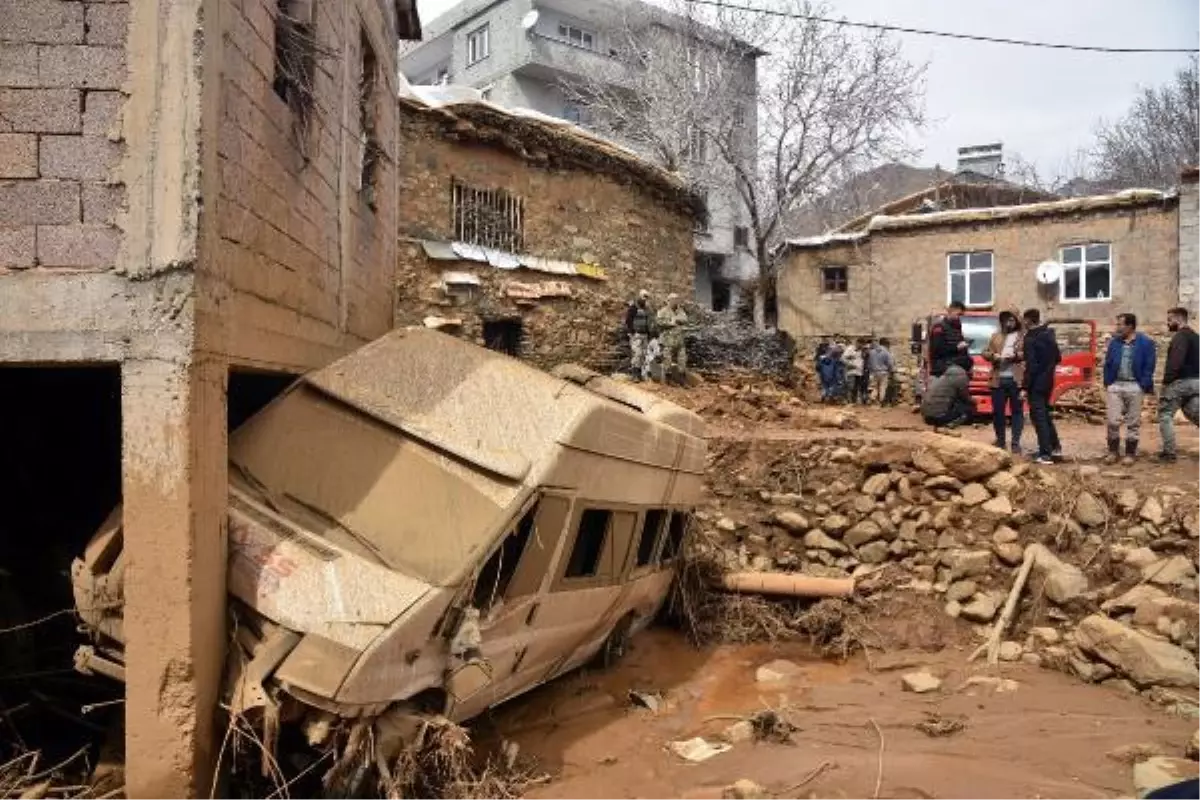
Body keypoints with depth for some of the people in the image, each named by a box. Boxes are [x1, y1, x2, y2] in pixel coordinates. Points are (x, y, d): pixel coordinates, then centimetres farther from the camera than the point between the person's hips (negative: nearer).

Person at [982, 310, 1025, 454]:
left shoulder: (1024, 336, 7)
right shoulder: (995, 336, 18)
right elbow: (985, 353, 13)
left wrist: (1016, 355, -17)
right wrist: (993, 356, -8)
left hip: (1016, 379, -3)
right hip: (998, 379, 3)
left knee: (1017, 410, -1)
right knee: (997, 410, 6)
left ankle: (1016, 442, 3)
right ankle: (1000, 440, 19)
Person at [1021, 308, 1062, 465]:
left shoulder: (1030, 339, -16)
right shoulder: (1049, 335, 9)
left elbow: (1030, 366, -21)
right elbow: (1058, 358, 15)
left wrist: (1025, 387, -18)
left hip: (1036, 384, -8)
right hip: (1048, 382, 8)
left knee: (1039, 417, -4)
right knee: (1045, 414, 21)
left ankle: (1045, 454, -4)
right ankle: (1055, 448, 25)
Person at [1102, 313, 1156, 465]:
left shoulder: (1146, 343, -4)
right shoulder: (1114, 342, 7)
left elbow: (1149, 367, -5)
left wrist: (1144, 387, -11)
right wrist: (1107, 384, 4)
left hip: (1135, 387, -3)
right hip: (1115, 385, 3)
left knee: (1133, 423, 6)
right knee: (1113, 421, 0)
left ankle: (1130, 453, 16)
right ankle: (1113, 451, 13)